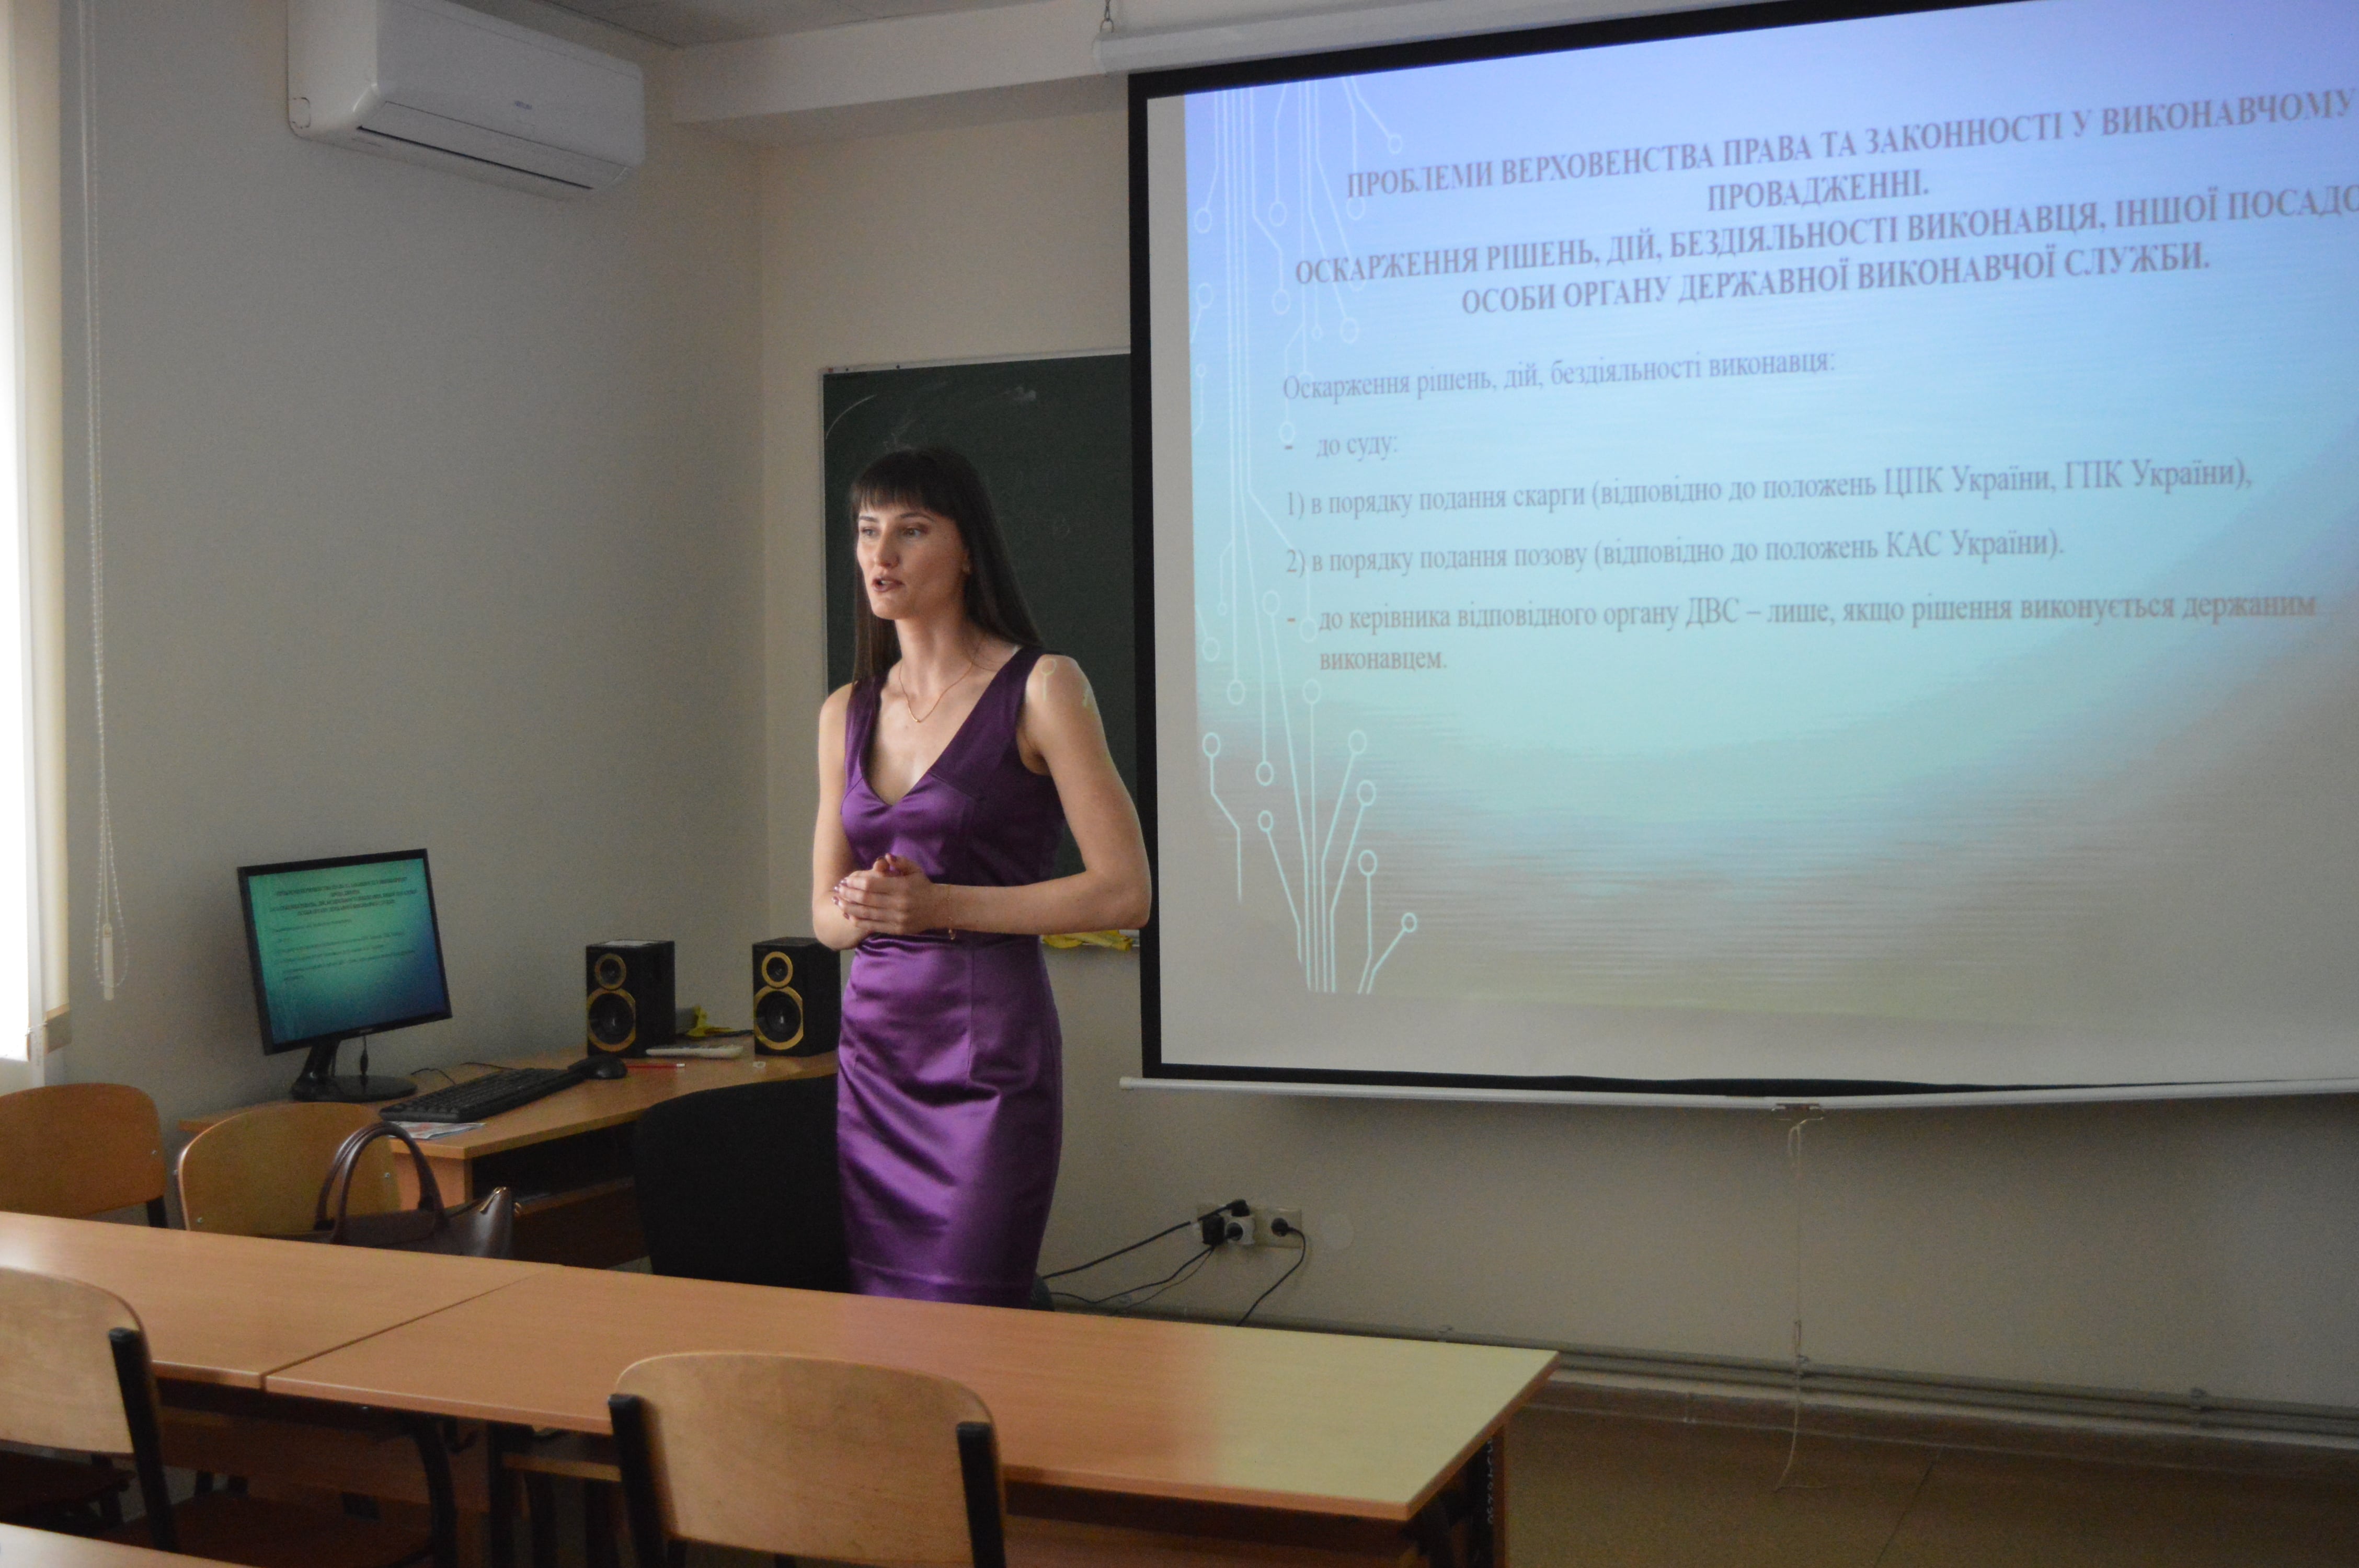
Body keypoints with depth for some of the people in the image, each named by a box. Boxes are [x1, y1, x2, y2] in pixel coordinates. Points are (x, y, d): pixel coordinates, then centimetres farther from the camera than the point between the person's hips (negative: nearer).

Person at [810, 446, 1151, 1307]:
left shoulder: (1040, 688, -5)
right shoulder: (847, 712, 12)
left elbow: (1124, 890, -10)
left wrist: (940, 905, -14)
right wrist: (865, 908, -7)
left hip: (988, 1051, -5)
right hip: (871, 1051, 6)